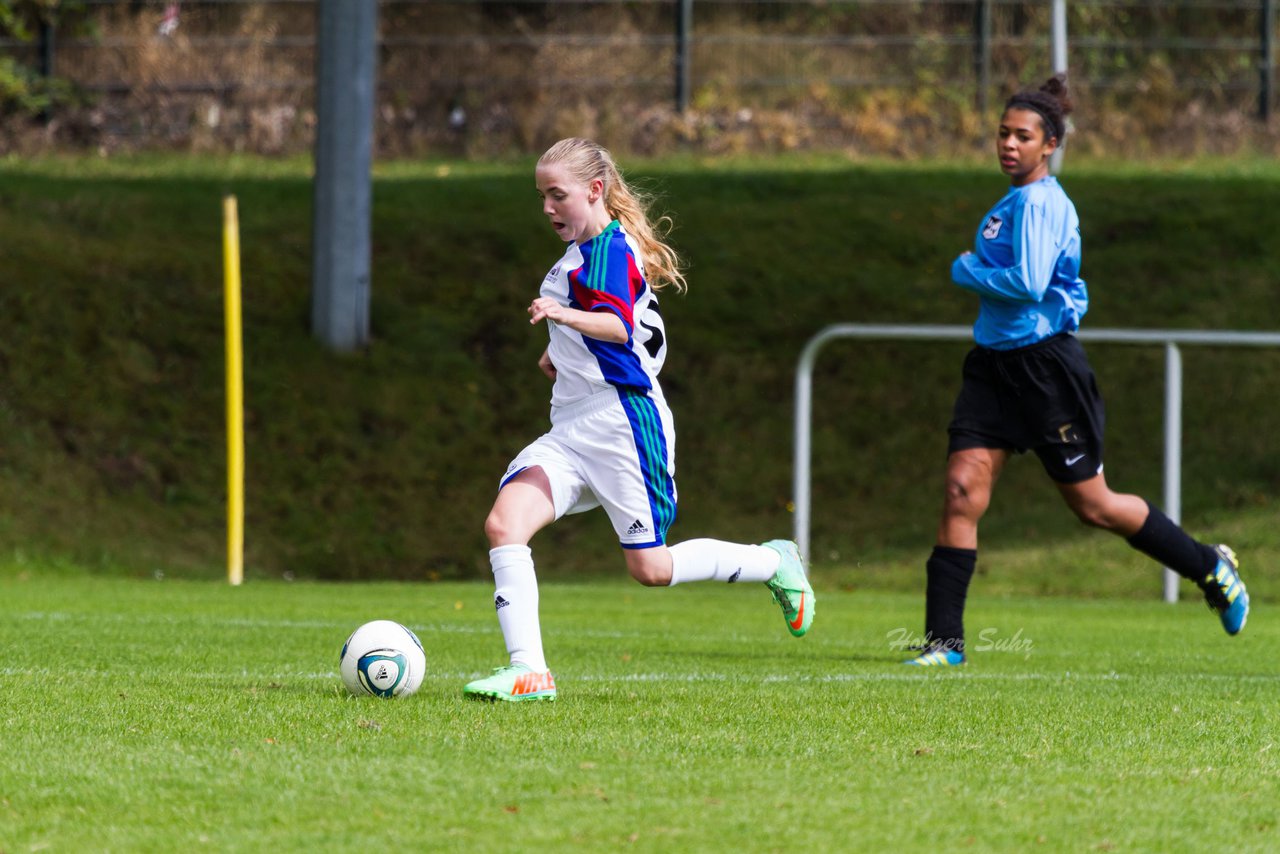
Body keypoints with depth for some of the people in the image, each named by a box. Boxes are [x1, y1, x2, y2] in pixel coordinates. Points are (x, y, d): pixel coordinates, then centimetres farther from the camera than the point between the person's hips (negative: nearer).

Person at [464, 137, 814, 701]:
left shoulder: (610, 248, -13)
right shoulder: (579, 249, 17)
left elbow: (618, 325, -31)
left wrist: (564, 316, -48)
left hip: (621, 421, -9)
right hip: (572, 427, 9)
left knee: (651, 568, -3)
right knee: (503, 523, -13)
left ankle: (774, 564, 21)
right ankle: (528, 671, -17)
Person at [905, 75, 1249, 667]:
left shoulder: (1041, 203, -16)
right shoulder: (1011, 202, 13)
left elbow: (1029, 284, -27)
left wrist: (966, 271, -13)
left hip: (1046, 367, -8)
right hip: (993, 364, 8)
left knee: (1092, 505, 4)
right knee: (962, 490, -6)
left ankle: (1212, 569, 24)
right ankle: (944, 640, -6)